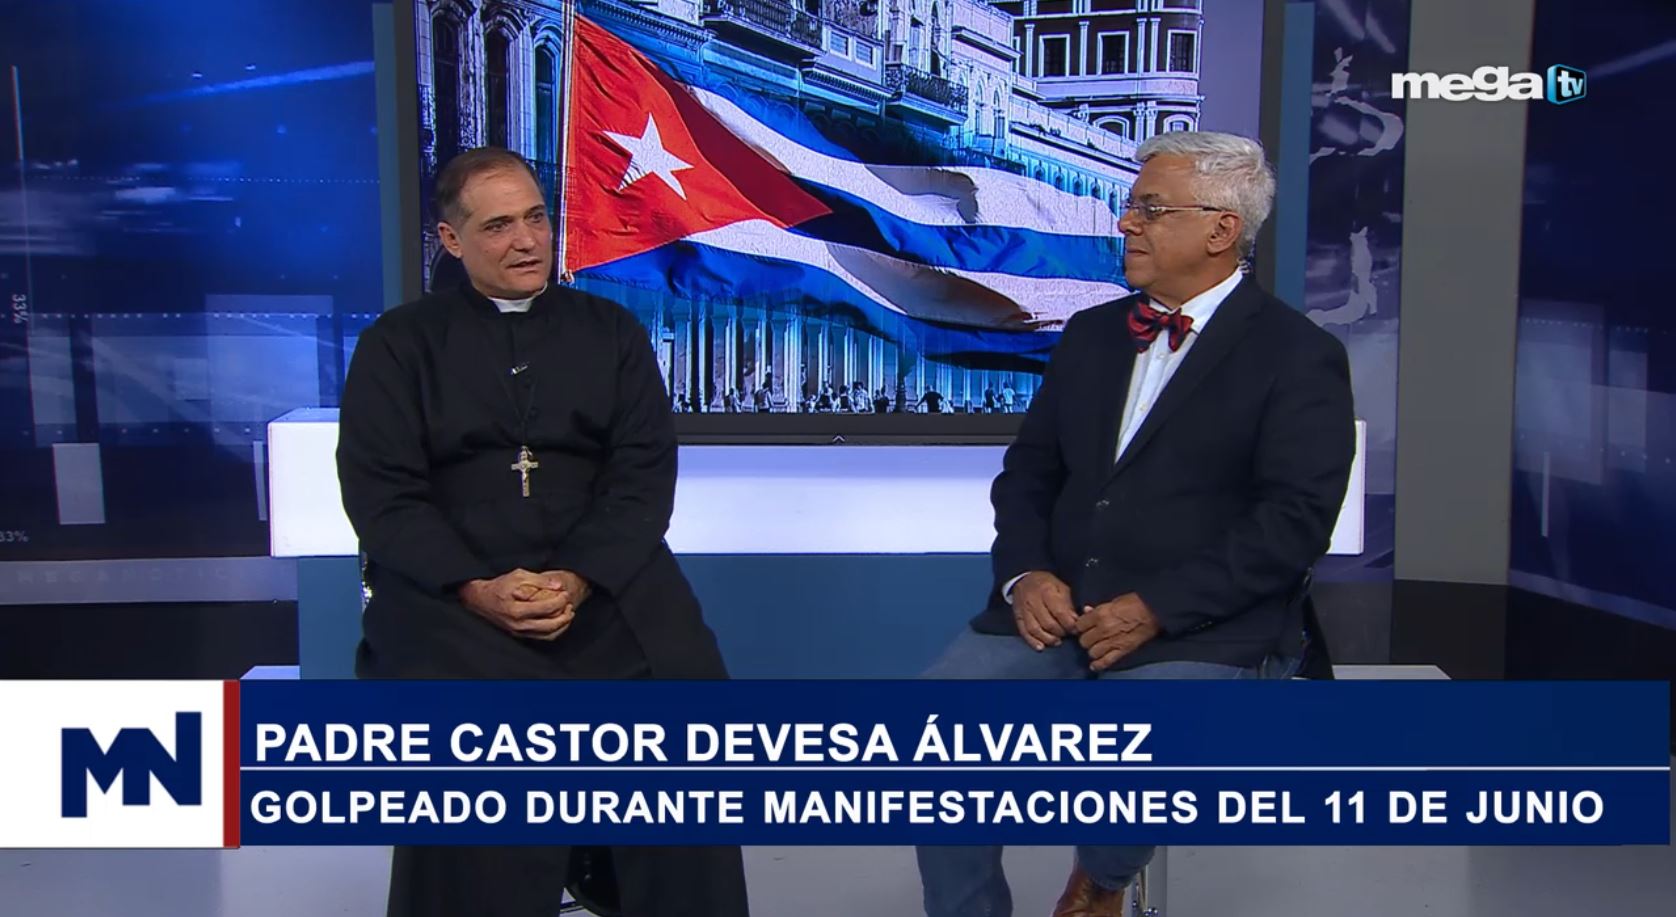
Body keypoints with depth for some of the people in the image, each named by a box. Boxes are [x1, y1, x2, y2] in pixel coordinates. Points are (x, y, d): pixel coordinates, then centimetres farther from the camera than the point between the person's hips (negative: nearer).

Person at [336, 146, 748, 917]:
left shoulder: (611, 331, 14)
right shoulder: (399, 342, 9)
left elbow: (644, 472, 3)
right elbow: (379, 491, -1)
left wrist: (580, 578, -14)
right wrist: (478, 589, -16)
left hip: (600, 577, 2)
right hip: (449, 585, -1)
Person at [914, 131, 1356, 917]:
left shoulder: (1298, 356, -2)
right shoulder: (1090, 334, 16)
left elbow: (1293, 523, -11)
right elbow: (1028, 471, 14)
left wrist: (1158, 608, -19)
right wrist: (1024, 573, -6)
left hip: (1207, 629, -4)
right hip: (1059, 609, 5)